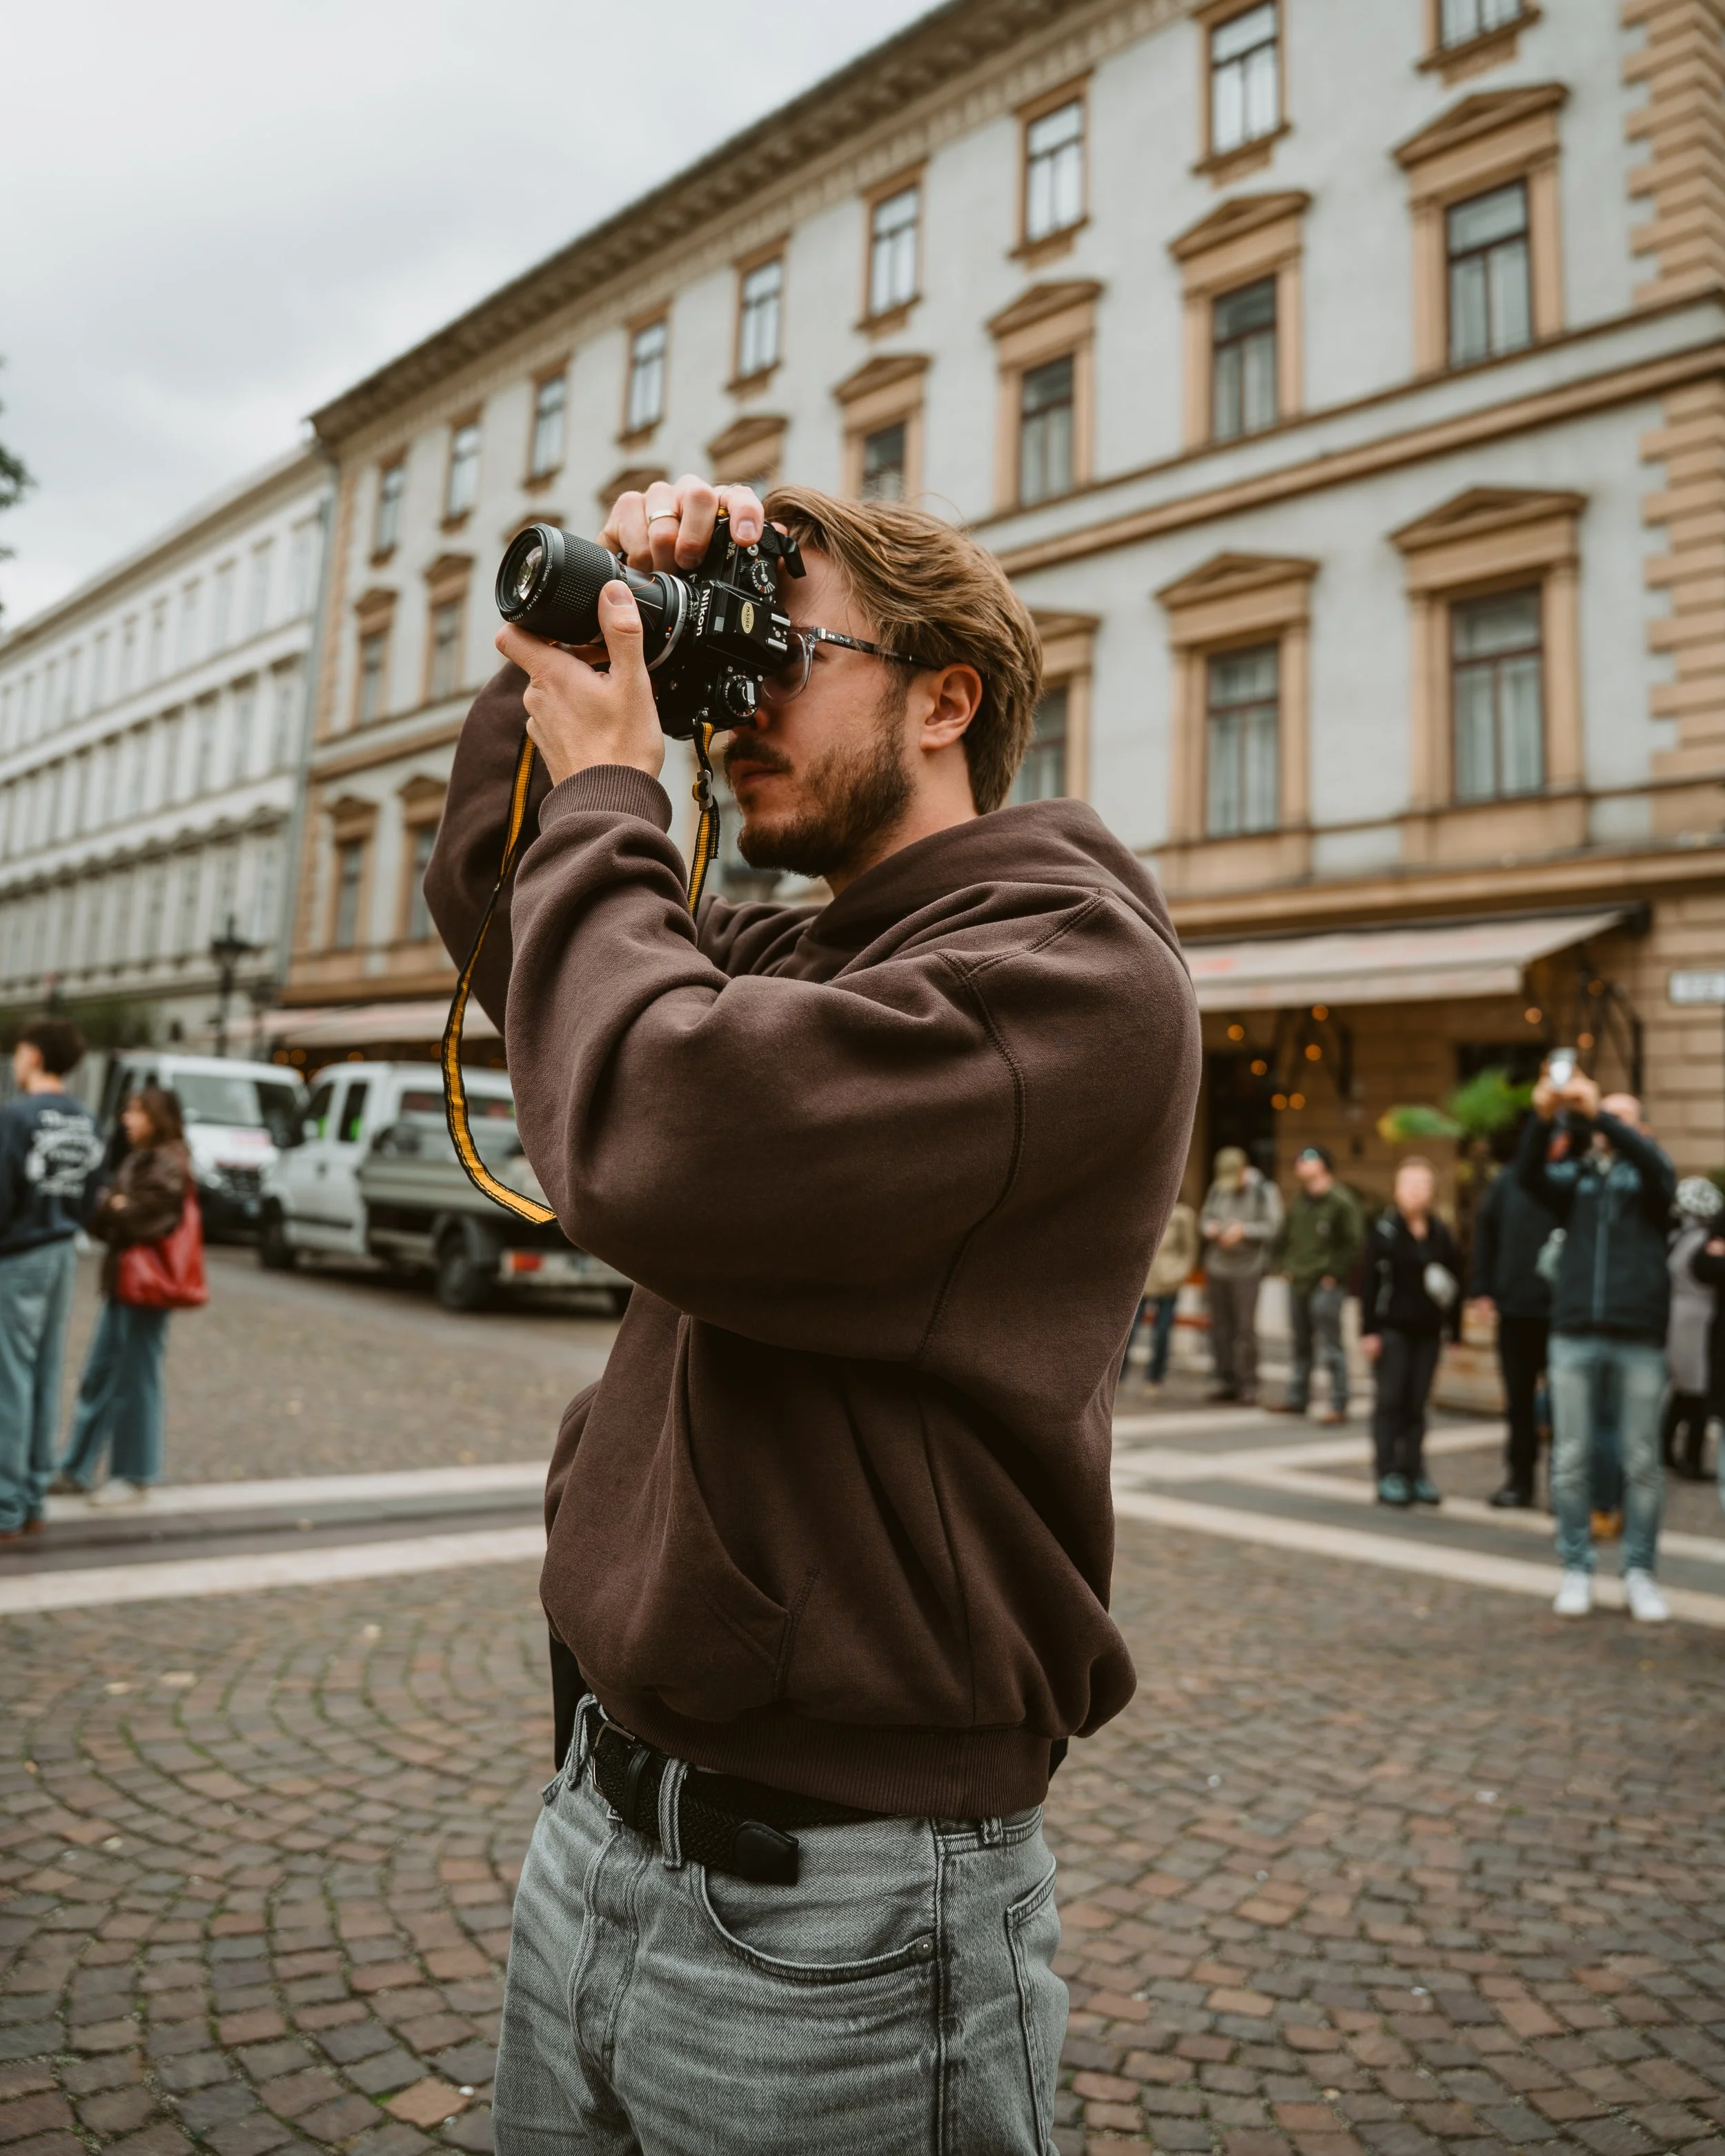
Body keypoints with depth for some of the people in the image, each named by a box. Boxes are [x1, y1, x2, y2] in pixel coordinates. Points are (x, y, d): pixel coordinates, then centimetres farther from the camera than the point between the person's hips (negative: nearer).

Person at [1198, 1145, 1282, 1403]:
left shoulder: (1264, 1190, -4)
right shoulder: (1217, 1189, 12)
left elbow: (1273, 1227, -9)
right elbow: (1205, 1217, 19)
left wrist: (1244, 1230, -17)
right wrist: (1209, 1227, -3)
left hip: (1247, 1268, -5)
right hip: (1217, 1267, 5)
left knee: (1245, 1328, -7)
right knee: (1220, 1328, 6)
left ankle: (1248, 1384, 1)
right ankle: (1226, 1381, 14)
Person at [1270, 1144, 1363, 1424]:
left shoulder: (1340, 1202, -9)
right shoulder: (1299, 1203, 15)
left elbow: (1355, 1242, -13)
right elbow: (1283, 1238, 25)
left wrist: (1335, 1274, -13)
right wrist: (1283, 1265, 15)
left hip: (1325, 1286, -8)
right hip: (1298, 1284, 8)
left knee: (1331, 1348, -6)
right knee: (1301, 1346, 15)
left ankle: (1339, 1406, -1)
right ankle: (1297, 1399, 24)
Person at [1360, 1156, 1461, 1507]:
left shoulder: (1441, 1234, 6)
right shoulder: (1384, 1230, -4)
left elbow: (1454, 1281, 9)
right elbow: (1370, 1282, -6)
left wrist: (1455, 1328, 4)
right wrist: (1368, 1330, -10)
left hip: (1428, 1331, 3)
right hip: (1392, 1329, -3)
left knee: (1416, 1404, 8)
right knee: (1390, 1402, 0)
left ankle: (1414, 1472, 15)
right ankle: (1389, 1475, 3)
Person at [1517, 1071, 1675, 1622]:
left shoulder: (1647, 1176, 9)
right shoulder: (1575, 1176, 12)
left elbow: (1654, 1164, -15)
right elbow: (1529, 1175, -8)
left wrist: (1598, 1112, -26)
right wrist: (1542, 1117, -25)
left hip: (1639, 1338, -1)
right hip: (1575, 1336, 1)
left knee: (1643, 1463, 4)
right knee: (1570, 1461, 3)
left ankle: (1640, 1573, 15)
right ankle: (1576, 1569, 12)